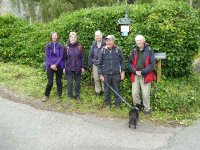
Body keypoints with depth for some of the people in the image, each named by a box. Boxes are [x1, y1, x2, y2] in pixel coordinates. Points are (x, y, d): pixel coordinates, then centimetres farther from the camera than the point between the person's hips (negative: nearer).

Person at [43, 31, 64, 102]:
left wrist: (55, 65, -14)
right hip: (50, 66, 0)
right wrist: (51, 65, -11)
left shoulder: (60, 46, 1)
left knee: (59, 81, 7)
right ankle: (46, 95, 16)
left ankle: (59, 96, 20)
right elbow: (47, 57, -1)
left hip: (58, 66, 1)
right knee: (50, 82, -3)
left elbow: (61, 56, -4)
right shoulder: (48, 46, 2)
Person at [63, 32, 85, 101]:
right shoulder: (67, 47, -1)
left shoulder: (79, 47, 0)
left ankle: (77, 95, 21)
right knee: (69, 82, 5)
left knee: (77, 82, 9)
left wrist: (82, 67, -1)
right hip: (69, 68, 0)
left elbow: (82, 57, 3)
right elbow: (64, 58, 3)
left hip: (77, 68, 1)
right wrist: (63, 67, 0)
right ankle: (70, 95, 19)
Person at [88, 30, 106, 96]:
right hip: (95, 64, 4)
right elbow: (90, 54, 7)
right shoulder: (94, 44, 3)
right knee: (96, 78, 9)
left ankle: (104, 90, 18)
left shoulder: (105, 43, -10)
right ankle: (98, 91, 22)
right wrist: (90, 64, 6)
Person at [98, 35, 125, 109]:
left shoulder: (118, 49, -3)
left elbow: (122, 61, 4)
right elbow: (100, 63, 3)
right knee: (107, 90, 10)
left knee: (116, 90, 9)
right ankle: (107, 104, 26)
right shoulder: (103, 50, -2)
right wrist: (100, 74, 0)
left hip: (116, 74, 0)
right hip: (106, 74, 1)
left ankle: (118, 104, 22)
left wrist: (123, 71, -1)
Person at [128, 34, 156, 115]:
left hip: (145, 76, -3)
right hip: (135, 75, 4)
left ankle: (147, 109, 19)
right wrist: (135, 71, -7)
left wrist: (142, 72, -14)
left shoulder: (149, 50, -6)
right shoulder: (134, 50, 6)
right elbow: (130, 62, 9)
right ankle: (137, 106, 29)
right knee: (134, 93, 6)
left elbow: (152, 64, -9)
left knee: (145, 94, 1)